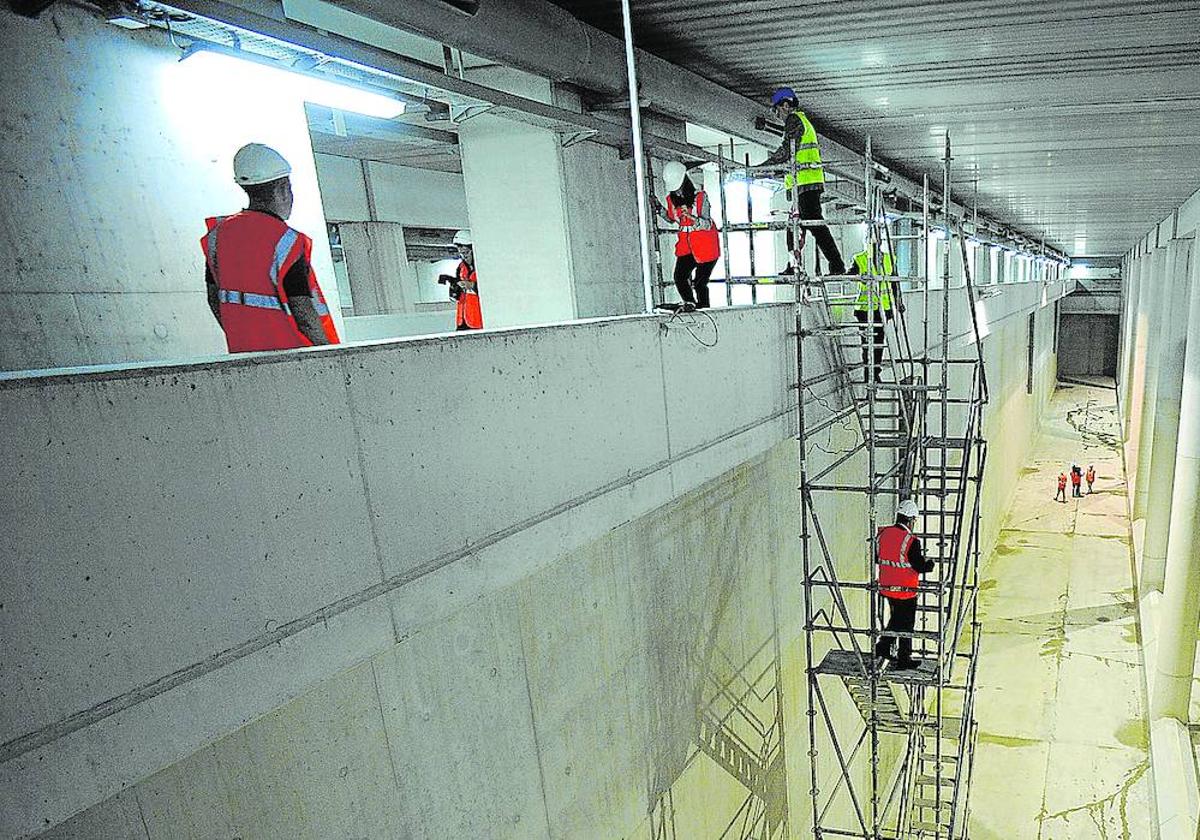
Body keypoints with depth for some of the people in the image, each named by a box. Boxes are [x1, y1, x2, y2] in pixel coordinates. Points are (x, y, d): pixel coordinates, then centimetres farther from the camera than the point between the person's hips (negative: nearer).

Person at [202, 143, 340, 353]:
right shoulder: (287, 243, -16)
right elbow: (304, 313, -18)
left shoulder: (218, 234, 5)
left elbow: (214, 298, 12)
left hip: (243, 353, 7)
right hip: (289, 357, -7)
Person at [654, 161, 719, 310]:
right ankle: (690, 303, 10)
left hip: (705, 246, -4)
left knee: (699, 282, -4)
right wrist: (659, 208, 5)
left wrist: (692, 217, -38)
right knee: (679, 278, -12)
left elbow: (707, 225, -20)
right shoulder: (671, 199, 2)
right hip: (685, 245, 5)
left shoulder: (701, 197, -13)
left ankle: (703, 309, 14)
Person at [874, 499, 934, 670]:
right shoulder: (911, 541, -22)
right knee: (906, 624, 10)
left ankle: (883, 646, 25)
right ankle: (903, 660, 21)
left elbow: (876, 557, 8)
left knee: (896, 619, 25)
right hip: (905, 591, -6)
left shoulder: (883, 533, -3)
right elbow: (920, 567, -17)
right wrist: (930, 564, 3)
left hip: (886, 587, 6)